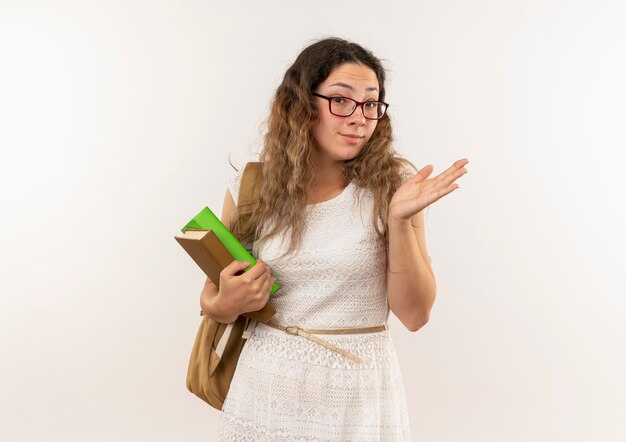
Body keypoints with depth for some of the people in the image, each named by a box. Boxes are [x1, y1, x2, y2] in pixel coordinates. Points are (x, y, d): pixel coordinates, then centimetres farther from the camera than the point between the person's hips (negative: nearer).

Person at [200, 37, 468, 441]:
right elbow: (213, 295, 8)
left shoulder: (393, 184, -8)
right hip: (264, 391, 2)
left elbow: (415, 314, -10)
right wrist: (225, 306, -14)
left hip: (358, 398, -1)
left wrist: (401, 220, -22)